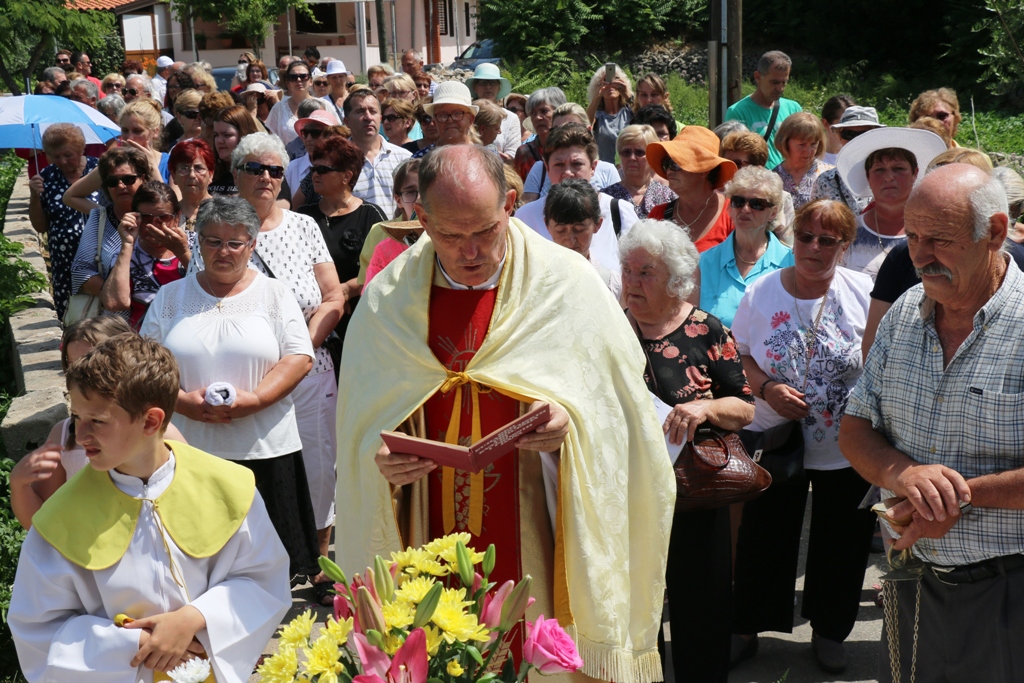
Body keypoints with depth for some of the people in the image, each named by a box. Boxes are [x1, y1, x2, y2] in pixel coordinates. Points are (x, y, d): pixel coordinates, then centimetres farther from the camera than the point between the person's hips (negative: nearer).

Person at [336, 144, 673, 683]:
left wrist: (572, 421, -19)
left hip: (538, 539, -1)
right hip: (432, 543, 2)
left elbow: (615, 397, 0)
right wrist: (380, 459, -12)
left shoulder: (566, 281, -5)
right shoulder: (387, 300, 1)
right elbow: (359, 431, 8)